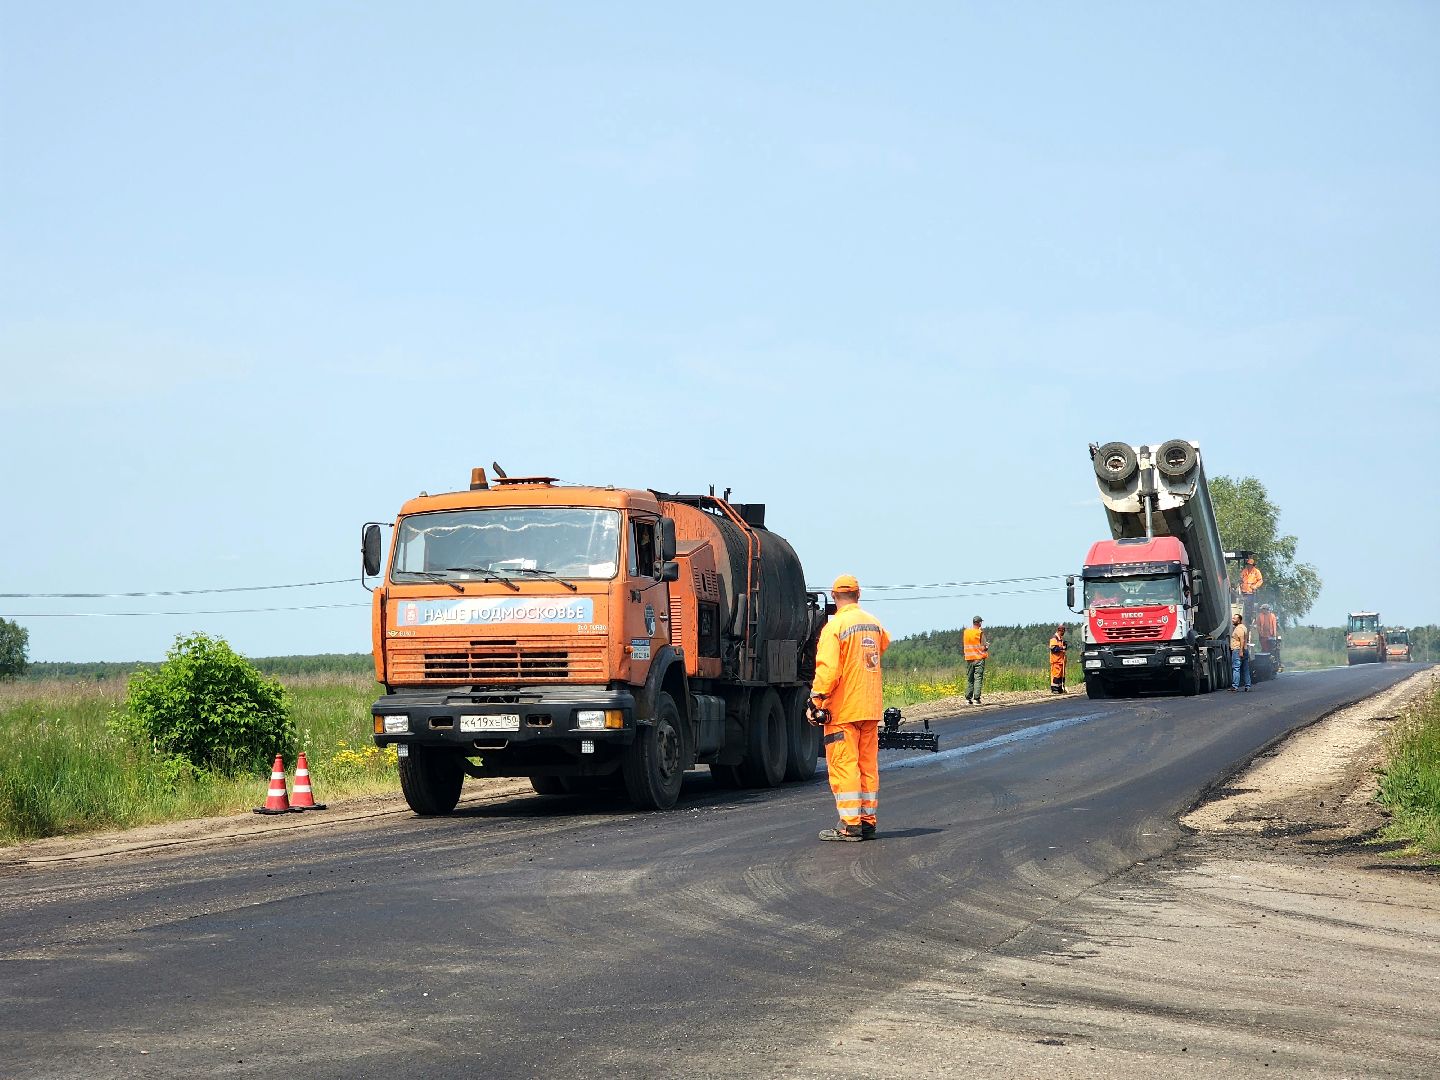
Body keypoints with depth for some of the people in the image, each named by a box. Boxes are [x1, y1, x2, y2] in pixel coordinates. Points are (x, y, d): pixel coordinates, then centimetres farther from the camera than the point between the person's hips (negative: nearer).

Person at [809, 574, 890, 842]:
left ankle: (849, 825, -6)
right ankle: (868, 821, 14)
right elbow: (883, 645, 32)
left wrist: (815, 702, -15)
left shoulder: (835, 626, -13)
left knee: (843, 765, -4)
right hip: (871, 708, 7)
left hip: (843, 709, -7)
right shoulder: (873, 623, 9)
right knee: (868, 764, 11)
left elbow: (828, 669, -20)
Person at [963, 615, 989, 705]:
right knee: (978, 679, -4)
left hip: (969, 658, 5)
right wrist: (987, 645, 12)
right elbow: (984, 646, -11)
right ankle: (976, 699, -11)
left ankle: (968, 699, 8)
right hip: (979, 658, -5)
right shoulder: (980, 633, -10)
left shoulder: (966, 632, 5)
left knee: (969, 679, 10)